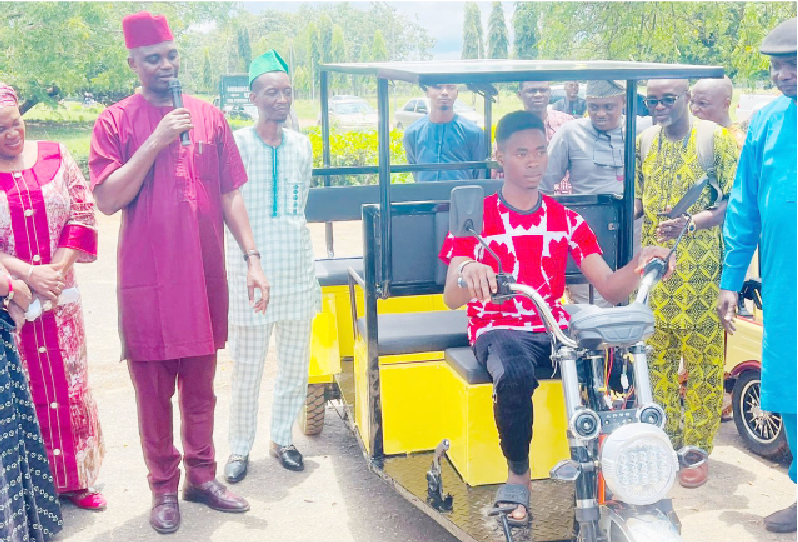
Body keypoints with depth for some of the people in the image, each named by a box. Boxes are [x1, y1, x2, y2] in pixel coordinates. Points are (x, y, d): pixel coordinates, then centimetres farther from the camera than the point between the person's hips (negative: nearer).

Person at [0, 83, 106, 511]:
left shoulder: (54, 157, 3)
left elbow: (82, 214, 2)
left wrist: (58, 267, -9)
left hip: (59, 298, 3)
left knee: (68, 382, 10)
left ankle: (74, 480, 25)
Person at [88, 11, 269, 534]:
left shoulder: (209, 117, 6)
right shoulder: (116, 122, -1)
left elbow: (230, 195, 7)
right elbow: (109, 199, -10)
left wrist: (253, 258, 0)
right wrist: (156, 142, -16)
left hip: (205, 277, 3)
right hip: (147, 280, -2)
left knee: (201, 386, 14)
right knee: (154, 391, 8)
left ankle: (202, 477, 30)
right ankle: (164, 487, 24)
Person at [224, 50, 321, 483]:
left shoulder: (302, 146, 8)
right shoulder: (236, 144, -7)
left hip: (296, 272, 5)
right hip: (250, 273, -4)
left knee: (295, 367, 12)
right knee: (247, 372, 2)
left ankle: (282, 438, 30)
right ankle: (240, 448, 20)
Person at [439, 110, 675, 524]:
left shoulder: (567, 221, 10)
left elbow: (610, 288, 4)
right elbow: (452, 298, -13)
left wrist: (639, 263, -18)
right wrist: (468, 274, -37)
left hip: (556, 327, 3)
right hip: (498, 328, -3)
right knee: (515, 374, -38)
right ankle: (518, 473, -12)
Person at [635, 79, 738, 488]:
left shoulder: (716, 138, -4)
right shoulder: (644, 141, 11)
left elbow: (731, 202, -8)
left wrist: (690, 224, -22)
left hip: (700, 273, -4)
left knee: (702, 362, 1)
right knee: (656, 359, 9)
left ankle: (696, 449, 14)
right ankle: (665, 438, 25)